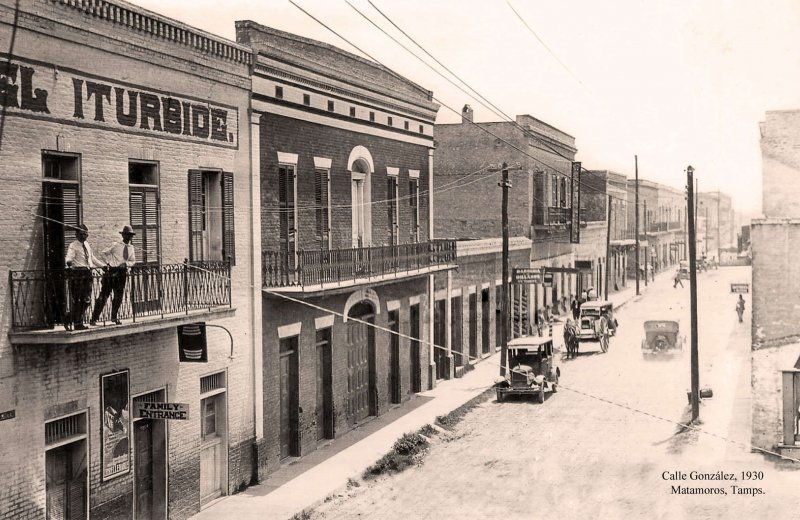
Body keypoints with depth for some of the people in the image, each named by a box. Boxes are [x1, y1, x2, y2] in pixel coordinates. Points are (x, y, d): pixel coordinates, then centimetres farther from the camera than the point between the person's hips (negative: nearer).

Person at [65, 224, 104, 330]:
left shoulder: (86, 244, 17)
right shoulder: (73, 246, -6)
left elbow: (92, 258, 29)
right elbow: (69, 258, -21)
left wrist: (103, 266, 29)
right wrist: (69, 262, -44)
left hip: (87, 273, 8)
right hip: (77, 273, -7)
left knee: (86, 300, 8)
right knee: (76, 300, -4)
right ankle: (77, 324, 4)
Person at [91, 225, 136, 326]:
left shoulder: (131, 248, 9)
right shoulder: (116, 245, -4)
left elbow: (133, 261, 12)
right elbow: (104, 253, 7)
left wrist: (126, 263, -7)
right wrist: (109, 262, -3)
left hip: (122, 273, 5)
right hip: (112, 271, -5)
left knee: (118, 297, 10)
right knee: (104, 295, -6)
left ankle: (114, 317, 26)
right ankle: (94, 318, -4)